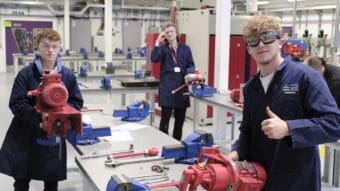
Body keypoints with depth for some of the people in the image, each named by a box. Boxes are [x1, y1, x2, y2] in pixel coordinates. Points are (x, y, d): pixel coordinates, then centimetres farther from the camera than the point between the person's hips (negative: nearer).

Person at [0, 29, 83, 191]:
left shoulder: (68, 76, 0)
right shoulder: (25, 74, -6)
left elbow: (76, 103, 2)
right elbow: (17, 104, -12)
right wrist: (39, 117, -27)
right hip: (26, 135, -1)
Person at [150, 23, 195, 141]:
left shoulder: (185, 49, 11)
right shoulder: (163, 48, 5)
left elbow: (191, 65, 8)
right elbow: (154, 59, -15)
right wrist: (158, 42, -14)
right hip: (167, 86, -3)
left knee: (180, 118, 9)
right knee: (165, 118, -6)